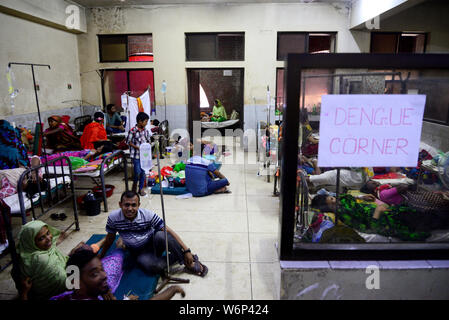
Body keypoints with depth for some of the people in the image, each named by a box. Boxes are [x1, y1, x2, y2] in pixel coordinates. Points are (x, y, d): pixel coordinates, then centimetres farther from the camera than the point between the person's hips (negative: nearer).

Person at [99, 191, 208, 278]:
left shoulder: (148, 215, -22)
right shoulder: (113, 218, -18)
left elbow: (168, 231, -21)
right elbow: (110, 238, 1)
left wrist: (186, 250, -25)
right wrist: (100, 257, 12)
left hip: (153, 244, 0)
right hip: (138, 253, 0)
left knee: (161, 235, -38)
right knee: (154, 266, -36)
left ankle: (189, 262, -21)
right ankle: (176, 257, -8)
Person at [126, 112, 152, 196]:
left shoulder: (146, 131, 5)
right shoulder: (132, 131, -11)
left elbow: (148, 140, 14)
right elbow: (128, 142, -6)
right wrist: (137, 147, -16)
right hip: (136, 155, -5)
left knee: (143, 172, 8)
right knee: (137, 172, -5)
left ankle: (141, 188, 21)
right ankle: (134, 184, 23)